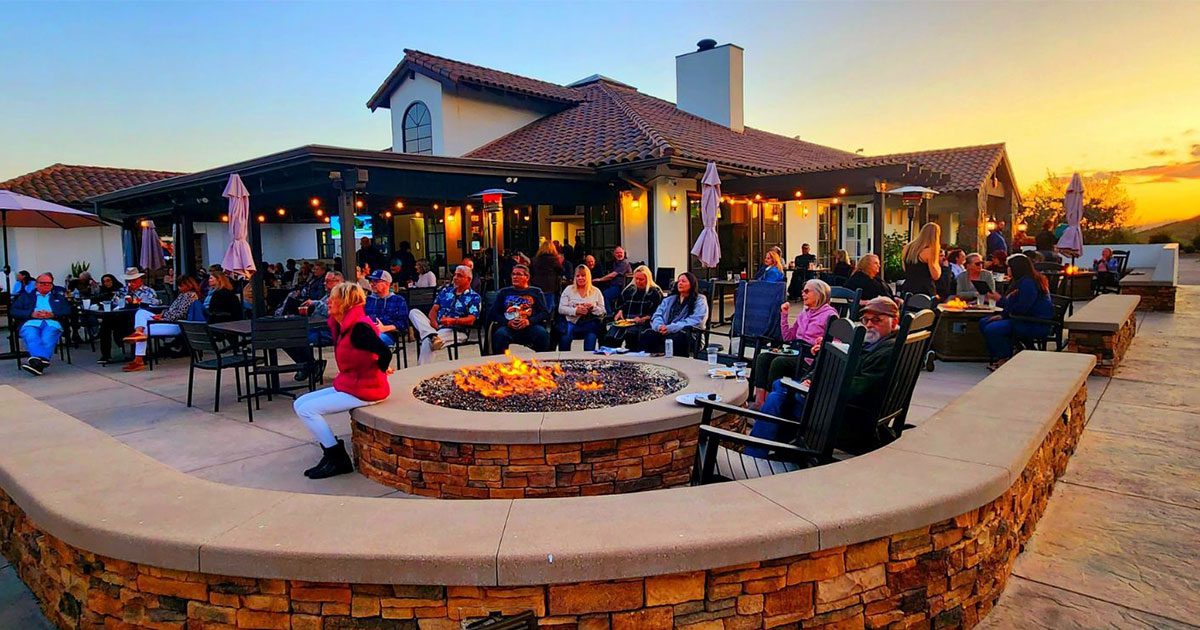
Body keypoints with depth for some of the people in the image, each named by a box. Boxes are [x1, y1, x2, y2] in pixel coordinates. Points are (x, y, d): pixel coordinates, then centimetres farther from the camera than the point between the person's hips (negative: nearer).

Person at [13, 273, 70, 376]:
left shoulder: (59, 296, 29)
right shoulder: (26, 296, 28)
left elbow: (68, 310, 14)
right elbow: (14, 311, 15)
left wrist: (53, 314, -5)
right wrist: (32, 314, -3)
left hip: (52, 323, 0)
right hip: (31, 323, 0)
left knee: (47, 339, -34)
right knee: (32, 338, -35)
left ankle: (37, 362, -52)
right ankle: (42, 360, -56)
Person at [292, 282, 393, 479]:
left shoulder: (359, 327, -21)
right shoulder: (342, 326, 8)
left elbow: (385, 352, -29)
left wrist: (380, 371, -12)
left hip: (362, 390, -10)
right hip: (347, 385, 10)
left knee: (307, 410, -12)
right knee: (299, 404, 9)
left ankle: (339, 460, -3)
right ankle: (331, 453, 9)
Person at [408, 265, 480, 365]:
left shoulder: (474, 297, 3)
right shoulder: (446, 290, 19)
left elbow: (471, 320, -9)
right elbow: (434, 309, 11)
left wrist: (453, 321, -25)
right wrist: (433, 322, -11)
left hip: (454, 330, -6)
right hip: (435, 326, 6)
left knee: (428, 341, -33)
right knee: (414, 312, -17)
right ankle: (433, 335, -39)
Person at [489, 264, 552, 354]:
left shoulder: (536, 292, 22)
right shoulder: (504, 292, 25)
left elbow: (545, 313, 10)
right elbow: (493, 313, 15)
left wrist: (529, 321, -9)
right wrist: (507, 322, -5)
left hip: (530, 326, 0)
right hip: (508, 326, 1)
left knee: (542, 333, -33)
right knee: (499, 334, -33)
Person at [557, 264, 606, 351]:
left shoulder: (596, 291, 13)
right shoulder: (568, 290, 13)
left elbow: (602, 311, 10)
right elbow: (561, 309, 4)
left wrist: (593, 307, -11)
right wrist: (575, 311, -13)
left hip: (589, 324, 0)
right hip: (571, 322, 0)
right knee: (565, 338, -30)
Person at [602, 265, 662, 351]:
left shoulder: (655, 292, 8)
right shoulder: (629, 289, 24)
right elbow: (620, 303, 33)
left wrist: (643, 319, -14)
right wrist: (620, 311, 10)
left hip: (643, 322, -4)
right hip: (625, 321, 5)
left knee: (630, 333, -39)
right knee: (610, 337, -25)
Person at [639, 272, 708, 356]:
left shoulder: (699, 301, 9)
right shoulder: (669, 299, 27)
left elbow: (695, 321, -7)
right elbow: (657, 315, 16)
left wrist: (670, 328, -17)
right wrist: (659, 326, -10)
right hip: (663, 333, 4)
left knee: (679, 337, -40)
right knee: (646, 334, -26)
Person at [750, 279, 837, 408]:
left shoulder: (829, 315, -1)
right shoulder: (804, 314, 22)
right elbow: (788, 337, 22)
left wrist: (822, 345, -26)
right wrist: (784, 315, 16)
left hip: (810, 359, -7)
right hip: (795, 353, 7)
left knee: (779, 362, -31)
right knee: (763, 357, -17)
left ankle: (768, 401, -24)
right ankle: (759, 401, -26)